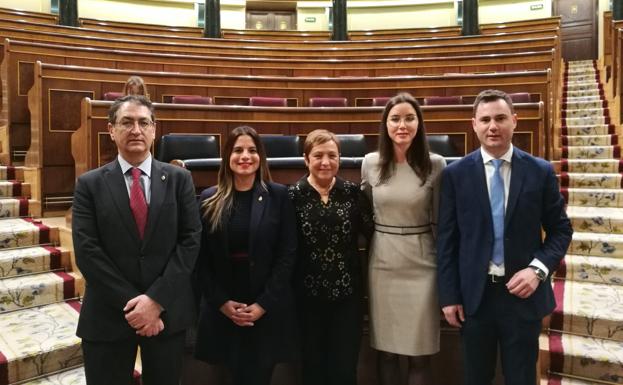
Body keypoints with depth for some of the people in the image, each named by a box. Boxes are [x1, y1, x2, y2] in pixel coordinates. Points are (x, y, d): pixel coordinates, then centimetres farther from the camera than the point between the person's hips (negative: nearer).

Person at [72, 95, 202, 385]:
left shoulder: (179, 179, 1)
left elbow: (191, 240, -5)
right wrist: (130, 304, -14)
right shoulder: (89, 184, 0)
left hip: (167, 311, 1)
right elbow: (87, 251, -8)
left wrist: (156, 299, -13)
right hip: (108, 315, 0)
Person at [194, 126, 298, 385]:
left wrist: (264, 303, -10)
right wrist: (221, 301, -6)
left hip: (268, 309, -1)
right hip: (222, 309, 1)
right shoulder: (209, 199, 2)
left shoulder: (278, 195, -3)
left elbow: (287, 254, -5)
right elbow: (202, 258, 2)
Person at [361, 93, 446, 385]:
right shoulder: (370, 163, -1)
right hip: (383, 263, 2)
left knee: (420, 354, 6)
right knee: (385, 351, 12)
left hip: (421, 265, -2)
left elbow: (440, 219, 1)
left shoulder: (435, 164, -6)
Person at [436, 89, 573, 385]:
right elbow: (447, 239, -2)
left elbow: (561, 229, 4)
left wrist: (538, 269, -13)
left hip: (523, 292, 0)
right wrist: (449, 295, -4)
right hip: (474, 295, 0)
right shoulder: (455, 174, -4)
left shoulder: (541, 172, -2)